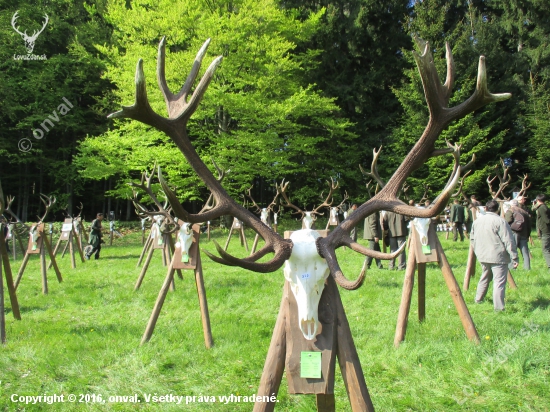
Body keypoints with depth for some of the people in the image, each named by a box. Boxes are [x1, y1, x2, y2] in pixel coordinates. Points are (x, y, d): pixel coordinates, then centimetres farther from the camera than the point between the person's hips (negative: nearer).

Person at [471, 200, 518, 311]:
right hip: (498, 257, -7)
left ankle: (478, 299, 34)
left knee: (485, 277, 25)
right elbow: (508, 241, -15)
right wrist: (514, 258, -12)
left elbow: (472, 238, 17)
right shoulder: (500, 221, -14)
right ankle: (499, 307, -8)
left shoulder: (477, 220, 7)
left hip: (482, 256, 7)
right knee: (499, 281, -5)